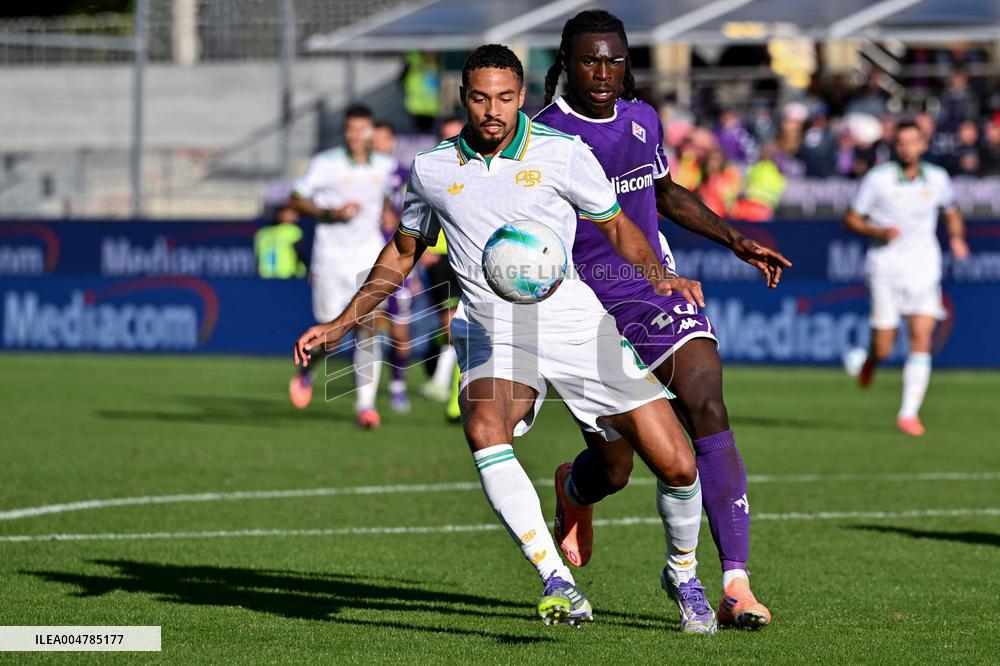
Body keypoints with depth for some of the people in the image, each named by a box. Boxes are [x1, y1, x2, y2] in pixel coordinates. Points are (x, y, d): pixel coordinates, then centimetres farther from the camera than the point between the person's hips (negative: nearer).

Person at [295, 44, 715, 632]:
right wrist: (340, 326, 18)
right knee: (484, 429, -35)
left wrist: (658, 273, -9)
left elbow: (616, 224, 11)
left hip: (575, 321, -1)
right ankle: (558, 584, -34)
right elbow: (403, 254, 23)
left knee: (677, 465, -7)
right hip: (493, 330, 1)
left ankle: (683, 573, 25)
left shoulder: (563, 154, -1)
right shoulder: (432, 170, 7)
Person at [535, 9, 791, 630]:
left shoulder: (642, 119, 8)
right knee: (614, 468, -1)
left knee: (708, 410, -19)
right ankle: (573, 491, 42)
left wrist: (735, 239, 22)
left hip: (657, 290, 4)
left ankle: (736, 587, -26)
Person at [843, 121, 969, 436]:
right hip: (886, 266, -2)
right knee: (883, 348, -4)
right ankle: (871, 359, 35)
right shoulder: (878, 179, -5)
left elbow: (952, 212, 22)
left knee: (922, 339, -10)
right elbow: (850, 219, 1)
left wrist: (957, 237, 2)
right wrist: (878, 232, -17)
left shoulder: (937, 179, 3)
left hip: (924, 266, 2)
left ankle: (909, 413, -5)